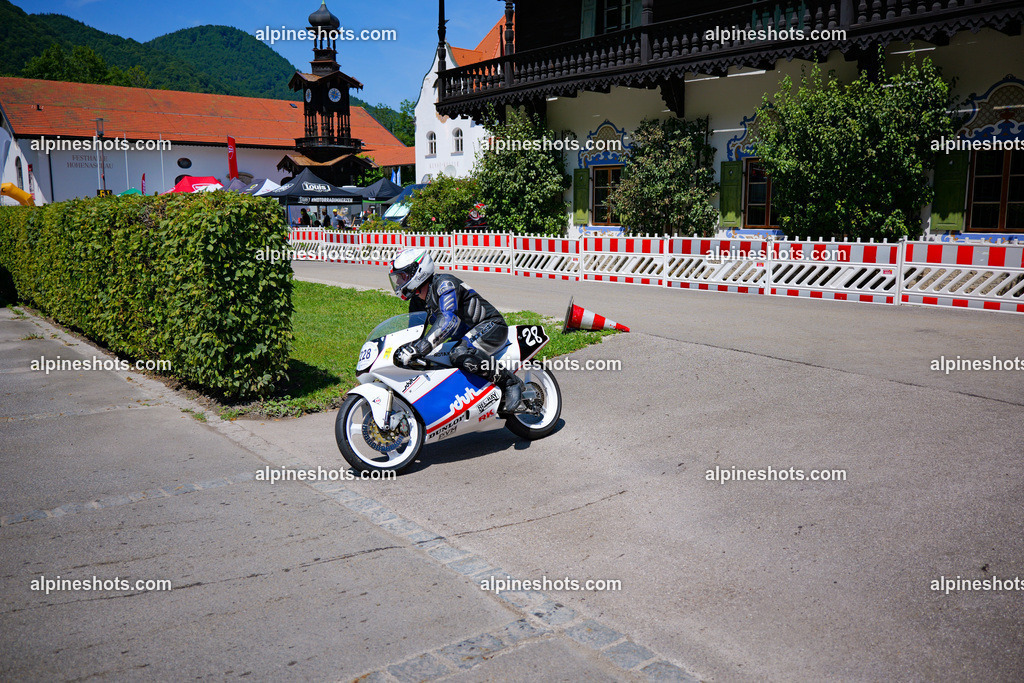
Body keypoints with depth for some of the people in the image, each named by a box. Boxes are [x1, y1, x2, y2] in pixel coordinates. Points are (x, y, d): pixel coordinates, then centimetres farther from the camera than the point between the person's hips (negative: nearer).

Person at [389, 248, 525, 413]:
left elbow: (448, 320, -37)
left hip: (491, 325, -10)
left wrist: (419, 347, -47)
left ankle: (510, 381, -23)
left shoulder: (444, 283, -21)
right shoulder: (417, 301, 9)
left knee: (459, 355, -37)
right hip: (466, 335, 10)